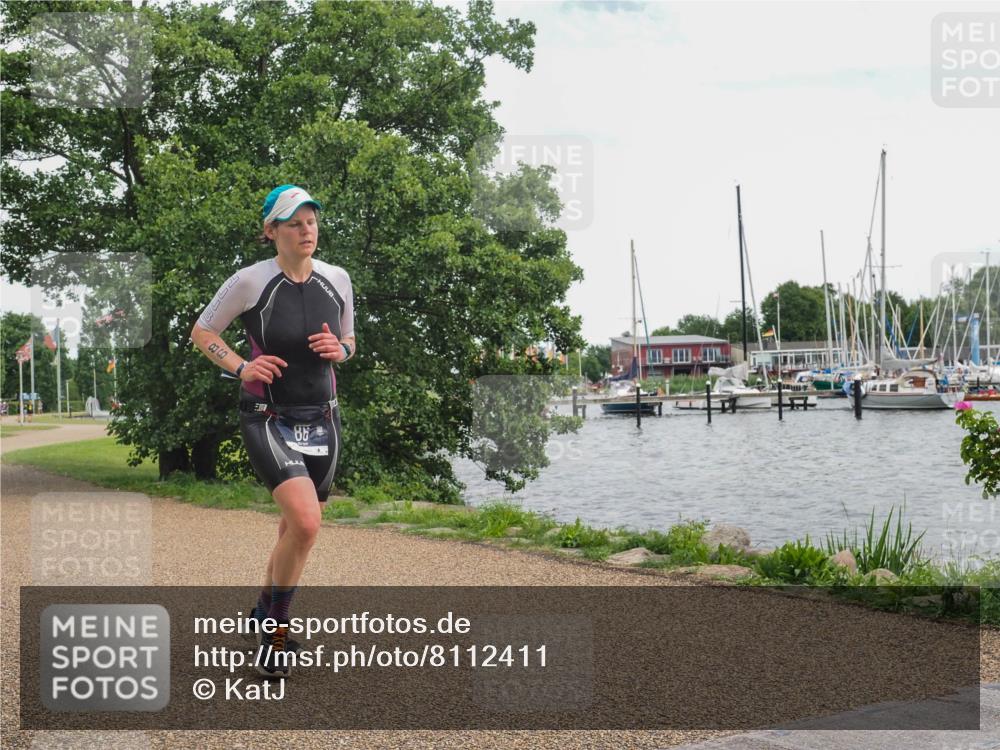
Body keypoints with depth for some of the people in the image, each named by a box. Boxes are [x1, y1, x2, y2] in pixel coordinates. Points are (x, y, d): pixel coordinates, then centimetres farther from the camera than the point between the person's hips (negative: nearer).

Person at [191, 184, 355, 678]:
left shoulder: (337, 280, 2)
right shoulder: (249, 282, -11)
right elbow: (201, 332, 2)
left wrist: (339, 350, -7)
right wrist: (240, 367, -13)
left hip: (321, 420, 5)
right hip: (268, 420, -5)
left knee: (296, 530, 15)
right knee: (305, 523, -23)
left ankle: (264, 613, 40)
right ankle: (276, 630, -4)